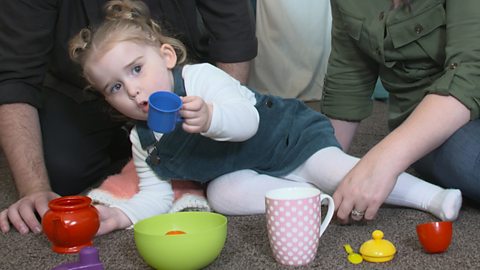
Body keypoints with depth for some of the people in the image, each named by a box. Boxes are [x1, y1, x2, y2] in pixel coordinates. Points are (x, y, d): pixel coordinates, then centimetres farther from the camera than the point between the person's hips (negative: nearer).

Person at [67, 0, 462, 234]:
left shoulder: (201, 77, -22)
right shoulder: (142, 140, -3)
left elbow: (247, 121, -34)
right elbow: (155, 195, -2)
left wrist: (211, 117, -55)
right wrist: (123, 214, -21)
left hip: (291, 134, -5)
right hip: (244, 172, 5)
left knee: (334, 169, -27)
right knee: (221, 193, -25)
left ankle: (430, 196, -15)